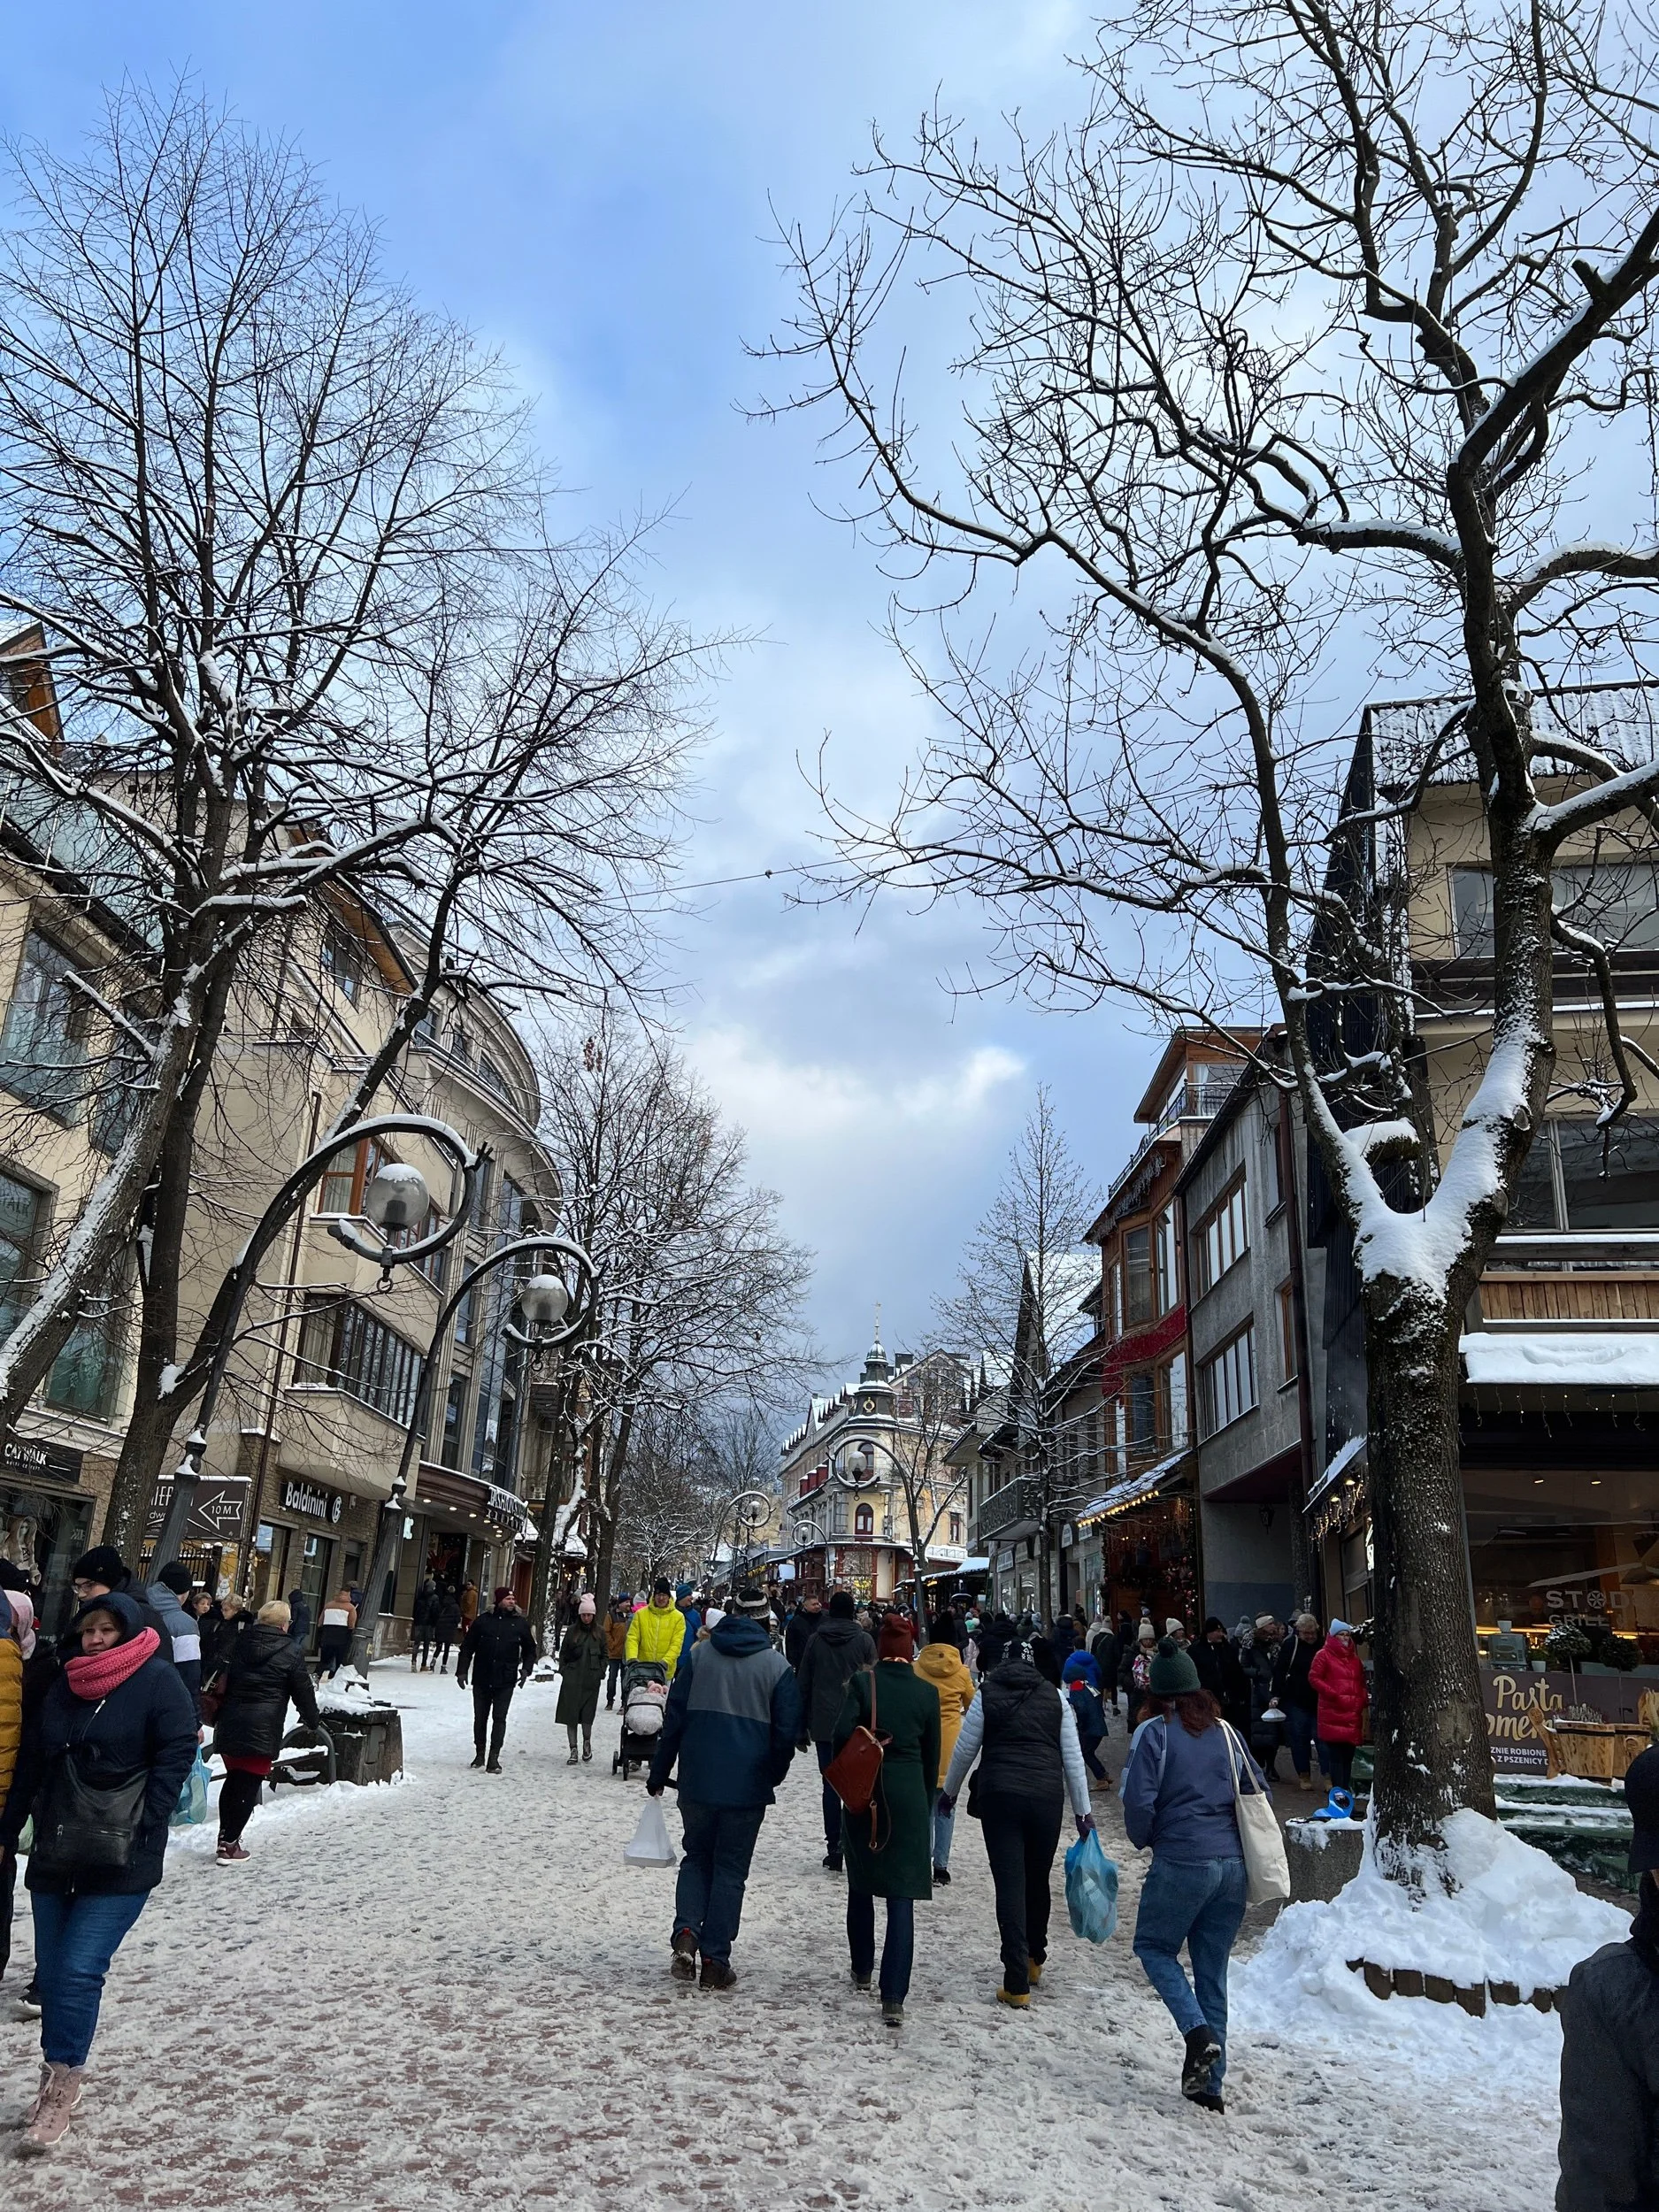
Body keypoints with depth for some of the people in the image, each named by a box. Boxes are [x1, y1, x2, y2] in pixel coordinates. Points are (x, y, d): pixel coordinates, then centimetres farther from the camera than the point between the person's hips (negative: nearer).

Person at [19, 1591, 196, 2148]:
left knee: (79, 1969, -10)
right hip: (55, 1853, 6)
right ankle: (57, 2080, 24)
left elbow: (176, 1754, -12)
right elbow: (42, 1761, 16)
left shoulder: (157, 1681, -10)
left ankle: (61, 2079, 3)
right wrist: (41, 1823, 7)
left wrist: (139, 1830, -15)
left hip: (120, 1861, -6)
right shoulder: (64, 1684, 8)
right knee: (51, 1971, 11)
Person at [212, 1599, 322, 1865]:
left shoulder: (241, 1644, 9)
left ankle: (226, 1836, 25)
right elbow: (303, 1691, -2)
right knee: (249, 1785, 0)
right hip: (263, 1729, -6)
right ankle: (230, 1845, -1)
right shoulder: (291, 1652, -7)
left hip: (230, 1723, 6)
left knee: (233, 1780, 19)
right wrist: (313, 1721, 13)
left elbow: (225, 1681, 17)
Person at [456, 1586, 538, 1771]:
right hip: (482, 1679, 1)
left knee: (499, 1718, -6)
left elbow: (530, 1650, 14)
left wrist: (526, 1669, -1)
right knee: (480, 1718, 11)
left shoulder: (520, 1623, 4)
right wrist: (462, 1671, 2)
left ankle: (494, 1757, -5)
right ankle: (479, 1754, 25)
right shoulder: (483, 1620, 1)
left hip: (506, 1681, -1)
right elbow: (467, 1647, 6)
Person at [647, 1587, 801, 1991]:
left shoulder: (699, 1655, -1)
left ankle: (686, 1932, -2)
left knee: (696, 1858, 19)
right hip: (747, 1788, -1)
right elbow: (787, 1730, -2)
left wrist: (659, 1773, 9)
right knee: (731, 1870, 9)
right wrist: (773, 1776, 14)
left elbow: (674, 1718, 1)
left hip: (697, 1782, 2)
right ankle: (715, 1961, 9)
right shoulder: (777, 1666, -6)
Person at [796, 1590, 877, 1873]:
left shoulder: (816, 1641, 4)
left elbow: (803, 1685, 6)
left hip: (824, 1725, 2)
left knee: (831, 1786, 6)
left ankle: (833, 1851, 6)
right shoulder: (864, 1640, -2)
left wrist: (801, 1729, 12)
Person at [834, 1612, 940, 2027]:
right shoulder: (927, 1692, -1)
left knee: (861, 1887, 20)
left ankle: (862, 1971, 36)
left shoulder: (863, 1683, -7)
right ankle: (893, 1997, -6)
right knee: (902, 1898, 0)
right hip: (910, 1797, 0)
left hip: (864, 1795, 0)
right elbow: (932, 1756, 6)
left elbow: (842, 1734, -16)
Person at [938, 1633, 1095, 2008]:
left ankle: (1017, 1985, -5)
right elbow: (1073, 1758, 7)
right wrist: (1083, 1810, 14)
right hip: (1047, 1795, 2)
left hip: (1000, 1795, -2)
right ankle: (1034, 1959, 37)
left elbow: (965, 1749, 6)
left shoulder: (987, 1693, 4)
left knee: (1010, 1885, -1)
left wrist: (950, 1790, 21)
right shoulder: (1055, 1697, 8)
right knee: (1038, 1879, 20)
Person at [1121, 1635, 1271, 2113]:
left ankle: (1199, 2032, -6)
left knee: (1154, 1946, 15)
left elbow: (1138, 1800, -12)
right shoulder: (1224, 1731, 9)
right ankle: (1209, 2083, 16)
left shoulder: (1154, 1732, -7)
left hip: (1181, 1862, -5)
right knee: (1213, 1968, 14)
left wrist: (1144, 1840, 7)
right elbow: (1259, 1789, 10)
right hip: (1234, 1864, 5)